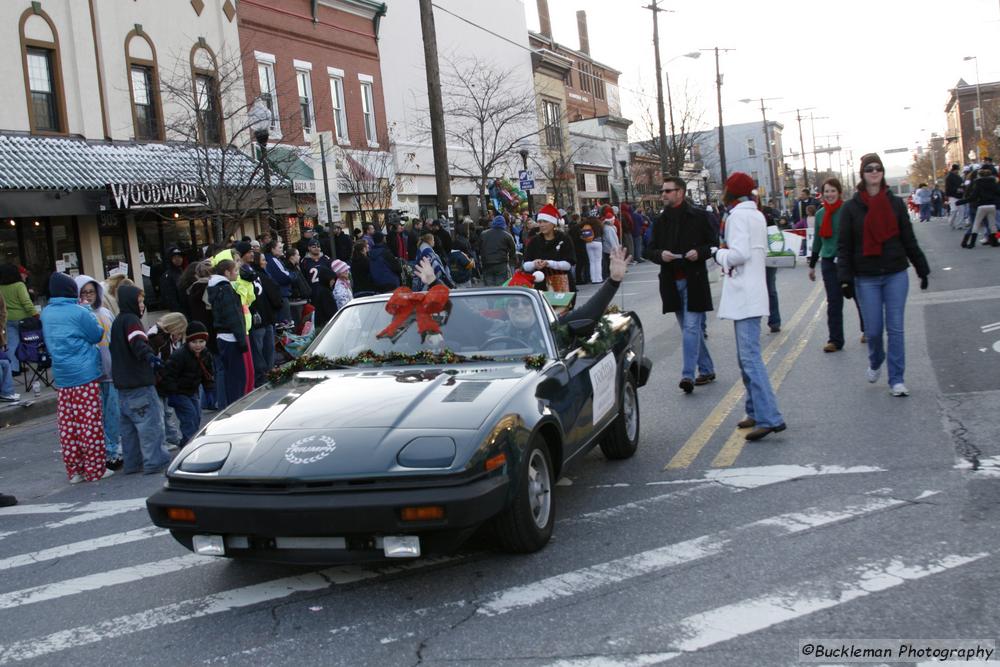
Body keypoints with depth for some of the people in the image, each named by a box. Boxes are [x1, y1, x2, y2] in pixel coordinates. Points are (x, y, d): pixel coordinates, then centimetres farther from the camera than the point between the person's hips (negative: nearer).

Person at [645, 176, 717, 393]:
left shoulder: (698, 217, -2)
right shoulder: (660, 221, 10)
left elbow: (714, 244, 2)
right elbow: (650, 251, 12)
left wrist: (700, 252, -17)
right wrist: (660, 255, -9)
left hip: (694, 280, -5)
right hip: (671, 283, 5)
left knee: (691, 327, -11)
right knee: (691, 328, 12)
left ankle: (688, 375, -13)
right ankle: (706, 370, 24)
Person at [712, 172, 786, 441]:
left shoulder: (738, 215, -12)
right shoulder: (756, 215, 17)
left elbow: (739, 253, -22)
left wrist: (719, 254, -4)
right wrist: (727, 254, 15)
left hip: (743, 295, -10)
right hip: (751, 294, 10)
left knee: (750, 358, -13)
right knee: (747, 357, 16)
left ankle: (769, 418, -18)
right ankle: (756, 411, 21)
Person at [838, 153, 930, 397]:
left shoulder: (896, 203, 3)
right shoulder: (851, 208, -2)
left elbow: (909, 239, 9)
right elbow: (844, 246, -2)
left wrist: (922, 269, 10)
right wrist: (845, 278, -9)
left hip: (896, 275, 1)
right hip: (866, 278, -1)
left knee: (895, 328, 0)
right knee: (873, 329, 3)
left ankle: (896, 379, 9)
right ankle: (875, 362, 34)